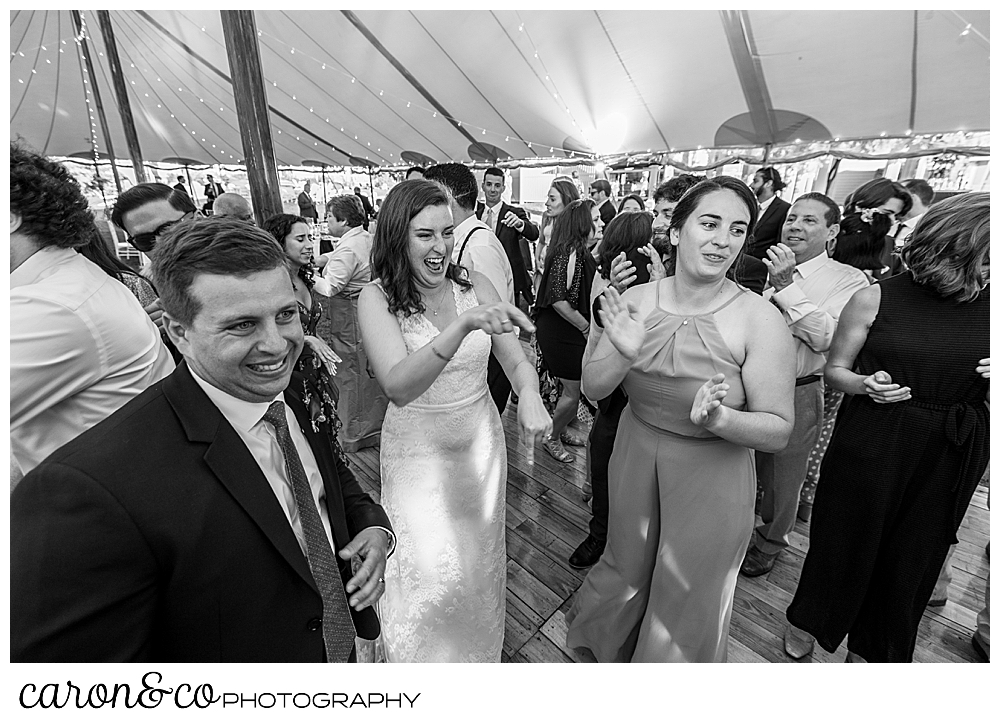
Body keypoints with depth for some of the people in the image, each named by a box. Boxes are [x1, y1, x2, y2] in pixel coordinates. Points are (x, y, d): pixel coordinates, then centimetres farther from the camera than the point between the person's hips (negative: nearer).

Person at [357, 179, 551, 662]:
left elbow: (515, 359, -7)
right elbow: (398, 386, -32)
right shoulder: (377, 298, -17)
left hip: (480, 444, 4)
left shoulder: (474, 285, -8)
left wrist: (530, 397, -29)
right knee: (432, 572, 5)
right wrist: (464, 325, -45)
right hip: (418, 454, -3)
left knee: (480, 558, 22)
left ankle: (479, 651, 55)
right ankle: (428, 659, 42)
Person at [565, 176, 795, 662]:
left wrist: (720, 419, -33)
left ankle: (677, 659, 54)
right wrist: (624, 356, -29)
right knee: (625, 571, 27)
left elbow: (779, 430, -14)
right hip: (634, 460, 3)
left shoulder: (760, 320, -19)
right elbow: (592, 387, -9)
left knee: (687, 605, 19)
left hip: (712, 477, -3)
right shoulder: (637, 300, -11)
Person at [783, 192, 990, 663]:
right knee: (845, 539, 11)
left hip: (953, 457, 4)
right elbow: (835, 368, -1)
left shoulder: (986, 306, 0)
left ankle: (872, 648, 43)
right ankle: (809, 621, 41)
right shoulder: (876, 299, -9)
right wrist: (864, 385, -21)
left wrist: (988, 381, -11)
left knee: (914, 554, 17)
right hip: (872, 443, -3)